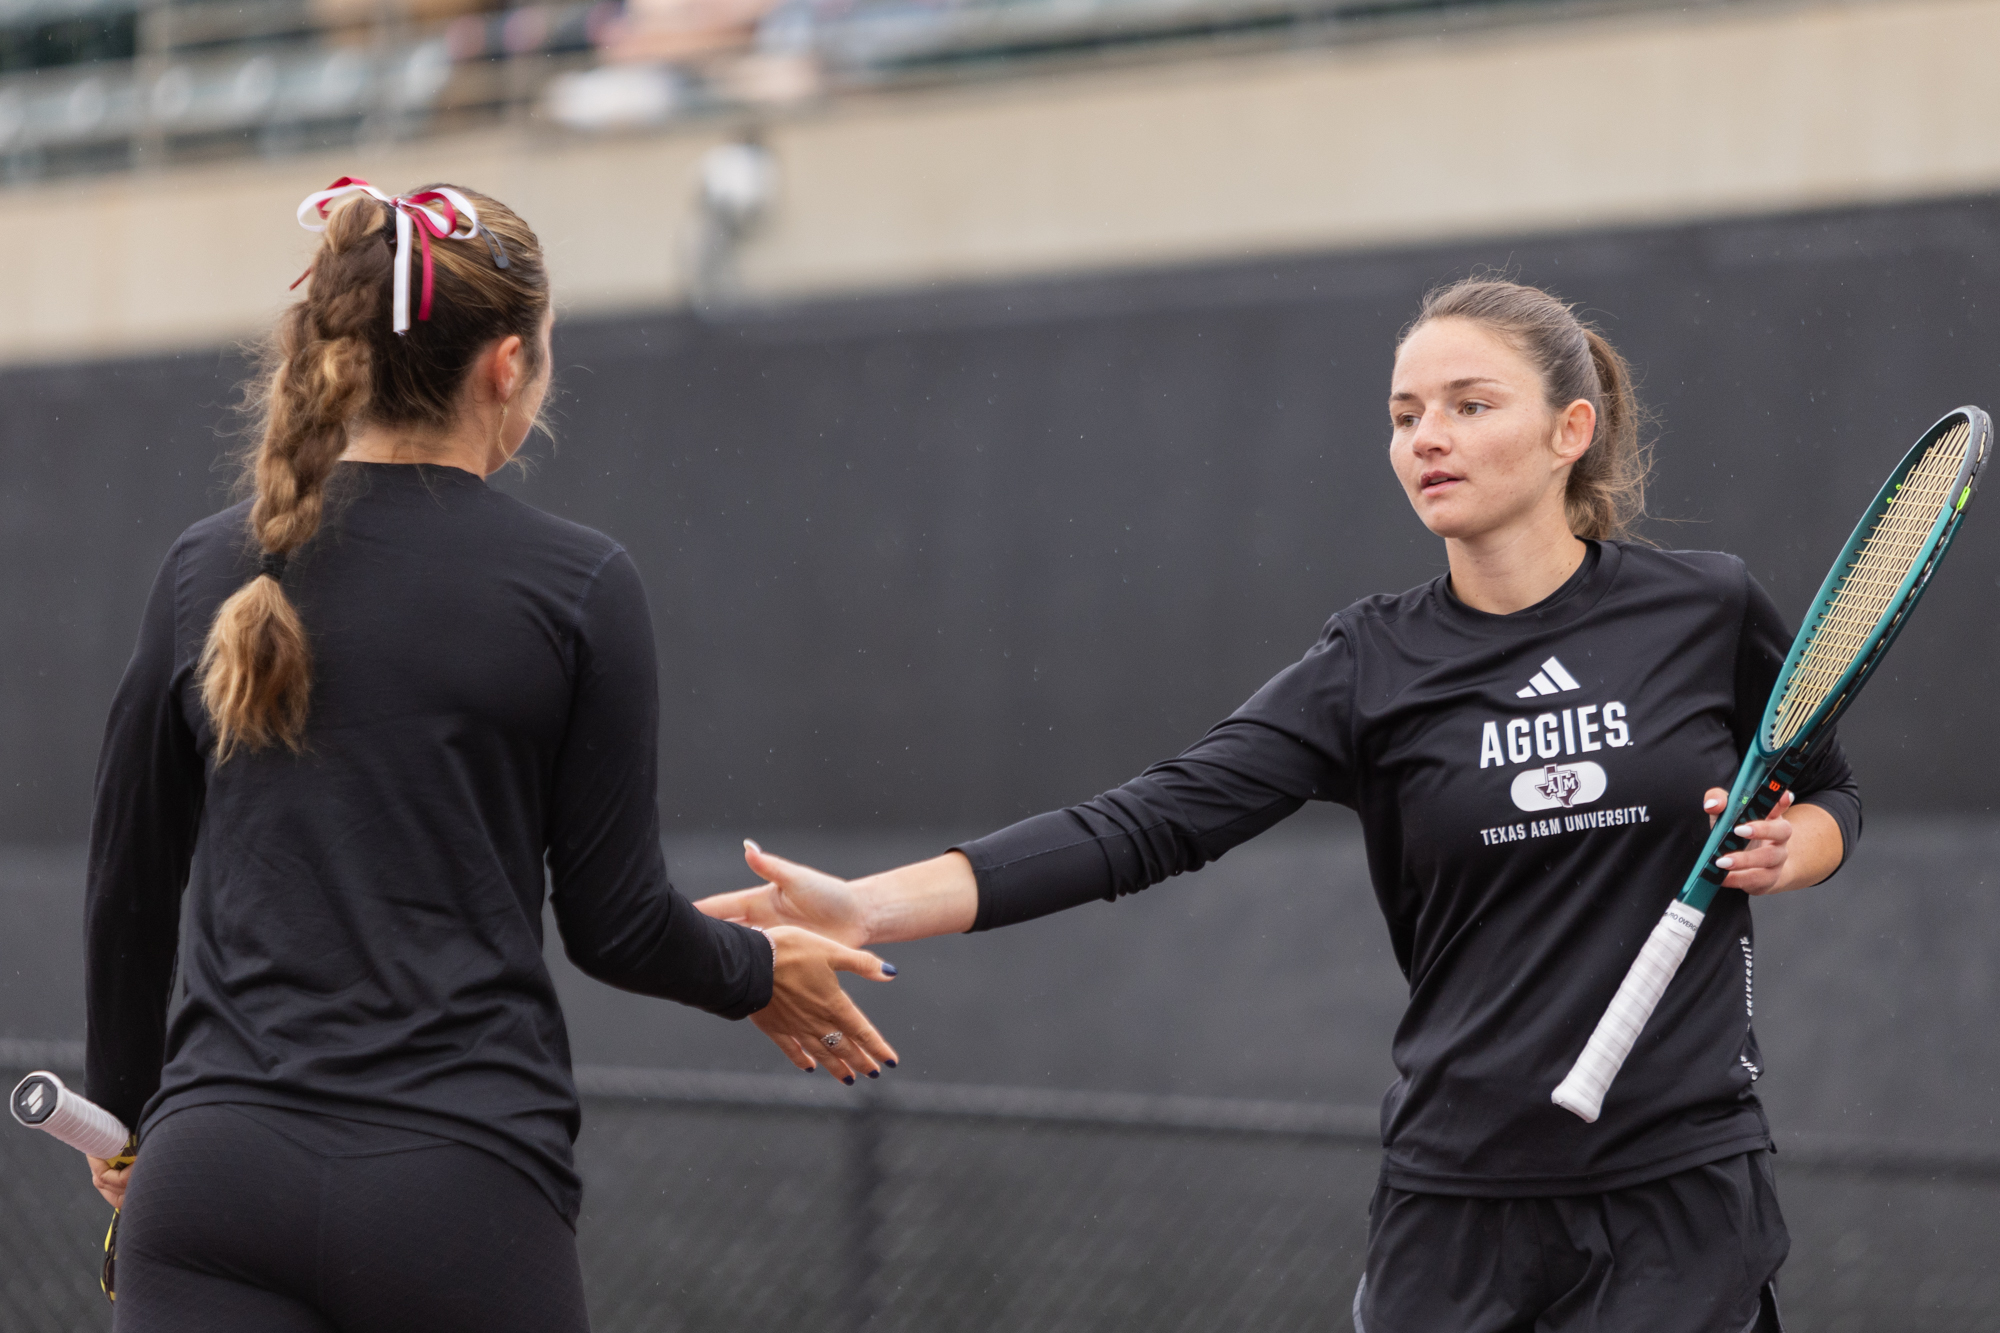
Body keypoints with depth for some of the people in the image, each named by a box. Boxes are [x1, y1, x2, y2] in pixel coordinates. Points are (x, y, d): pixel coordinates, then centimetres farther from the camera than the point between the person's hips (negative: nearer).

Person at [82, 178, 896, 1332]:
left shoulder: (208, 572, 7)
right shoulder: (577, 587, -3)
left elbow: (128, 887, 15)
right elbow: (614, 921, 1)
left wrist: (124, 1110, 30)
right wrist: (759, 973, 21)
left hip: (213, 1173, 2)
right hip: (460, 1186, -2)